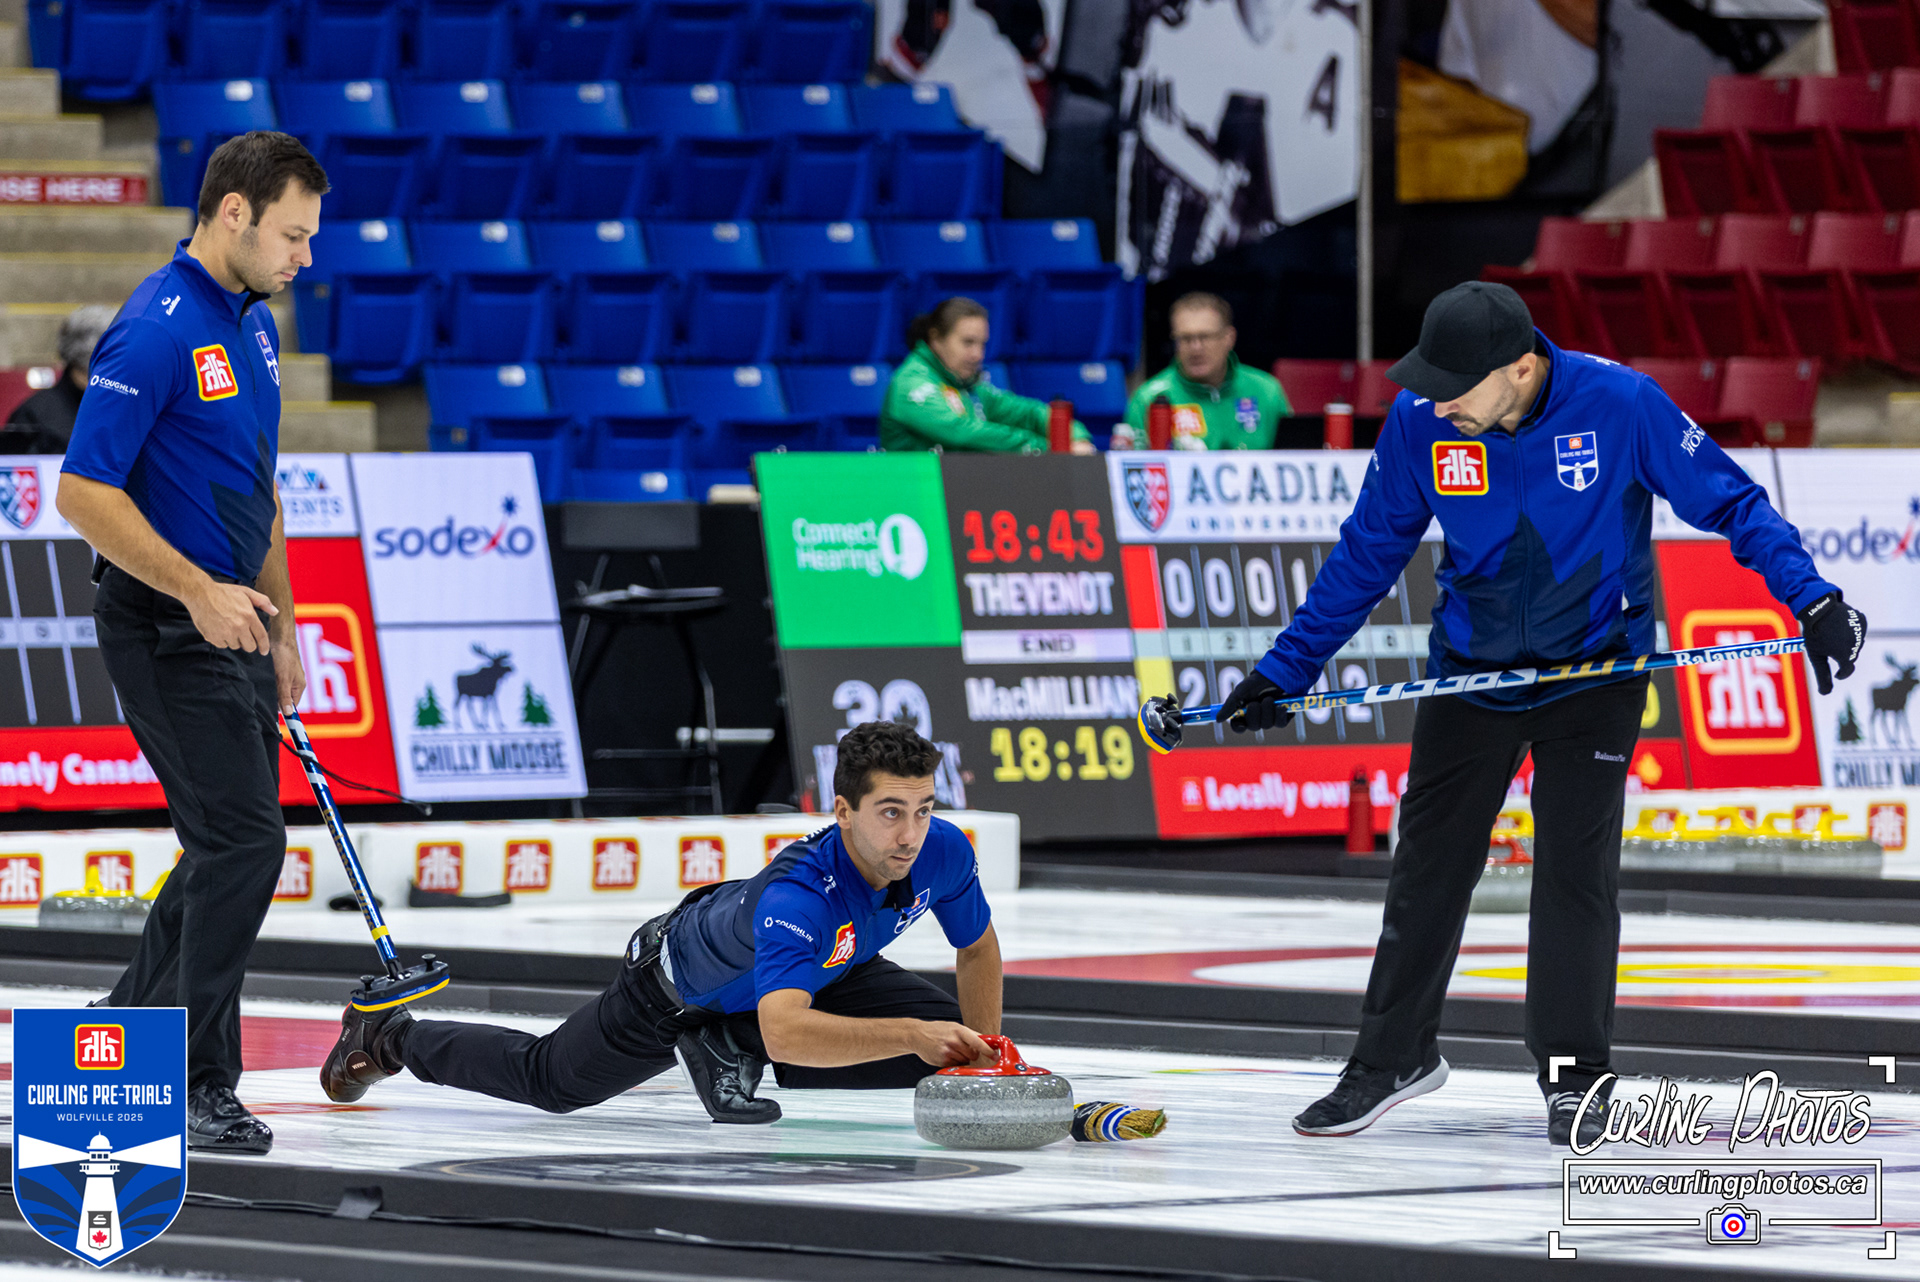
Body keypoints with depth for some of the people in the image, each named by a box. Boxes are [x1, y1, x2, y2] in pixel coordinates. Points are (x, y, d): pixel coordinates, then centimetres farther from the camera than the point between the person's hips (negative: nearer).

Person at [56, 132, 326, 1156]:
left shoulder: (252, 323, 13)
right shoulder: (157, 332, -18)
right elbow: (83, 491, -21)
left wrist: (279, 629, 20)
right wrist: (200, 592, -24)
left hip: (227, 626, 9)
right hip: (165, 632, -9)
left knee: (234, 845, 14)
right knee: (241, 842, -12)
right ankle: (196, 1089, -5)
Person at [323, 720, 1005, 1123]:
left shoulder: (943, 851, -28)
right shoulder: (800, 892, -48)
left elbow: (977, 950, -6)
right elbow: (785, 1033, -61)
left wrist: (983, 1055, -15)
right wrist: (908, 1034, -67)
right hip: (680, 986, -5)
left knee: (940, 1046, -7)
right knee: (546, 1078, 13)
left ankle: (729, 1051, 9)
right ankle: (387, 1035, 40)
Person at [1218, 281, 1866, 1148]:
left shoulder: (1619, 403, -22)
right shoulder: (1419, 423, -13)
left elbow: (1730, 503, -13)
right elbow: (1368, 554, 0)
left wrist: (1812, 600, -24)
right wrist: (1284, 671, 0)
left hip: (1594, 669, -3)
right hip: (1472, 671, 3)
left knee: (1576, 868, -5)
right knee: (1429, 862, 7)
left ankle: (1574, 1074, 8)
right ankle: (1392, 1056, 21)